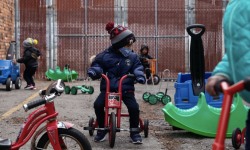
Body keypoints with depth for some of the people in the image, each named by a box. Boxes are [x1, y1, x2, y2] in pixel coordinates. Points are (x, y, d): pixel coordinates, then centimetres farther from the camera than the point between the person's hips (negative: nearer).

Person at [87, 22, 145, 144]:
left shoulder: (132, 56, 5)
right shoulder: (107, 55, 1)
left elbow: (137, 67, 6)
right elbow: (97, 64, 7)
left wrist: (139, 74, -16)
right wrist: (94, 70, -15)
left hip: (126, 88, 0)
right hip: (108, 87, 0)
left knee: (134, 107, -23)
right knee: (98, 104, -22)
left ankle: (134, 132, 2)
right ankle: (102, 129, 3)